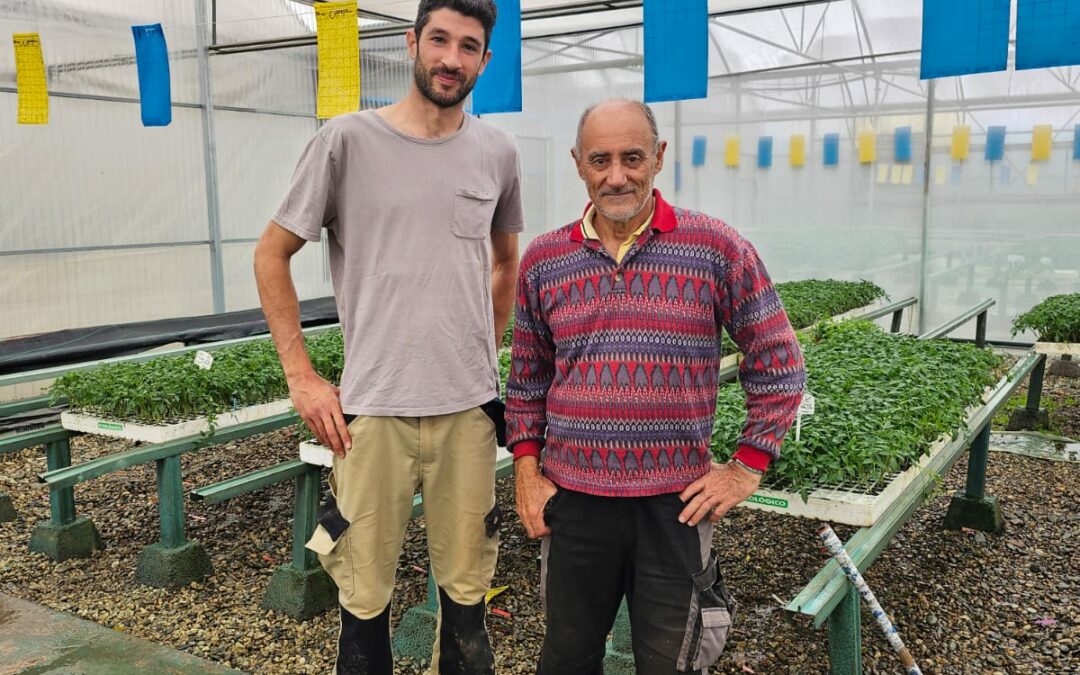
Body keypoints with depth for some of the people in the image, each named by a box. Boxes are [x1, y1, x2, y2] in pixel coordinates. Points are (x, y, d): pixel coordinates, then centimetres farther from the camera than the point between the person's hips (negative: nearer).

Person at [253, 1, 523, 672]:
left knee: (466, 589, 12)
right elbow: (272, 255, 3)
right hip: (372, 412, -2)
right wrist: (302, 376, -2)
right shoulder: (348, 139, -3)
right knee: (366, 595, 7)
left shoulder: (497, 151, 6)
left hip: (469, 411, 3)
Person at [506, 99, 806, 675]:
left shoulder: (717, 249, -5)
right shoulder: (542, 260, 3)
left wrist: (747, 468, -3)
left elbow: (778, 364, 1)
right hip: (572, 498, 3)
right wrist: (526, 469, 6)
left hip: (676, 503, -2)